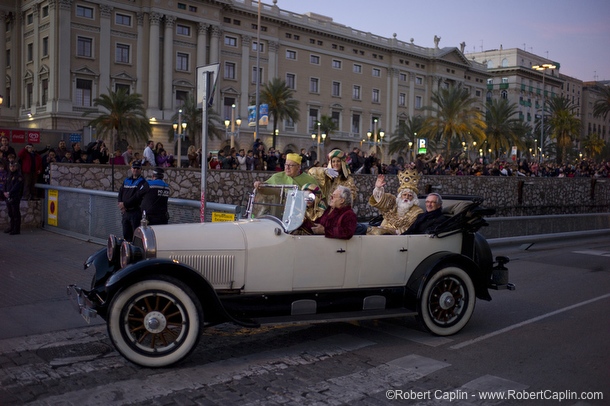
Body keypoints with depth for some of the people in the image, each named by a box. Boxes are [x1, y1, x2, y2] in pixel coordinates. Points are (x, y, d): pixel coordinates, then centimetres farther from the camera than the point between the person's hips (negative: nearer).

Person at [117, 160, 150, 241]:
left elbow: (137, 196, -14)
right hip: (125, 212, 7)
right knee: (126, 235, 12)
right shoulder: (126, 181, 18)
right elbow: (120, 193, 14)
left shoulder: (143, 182, -3)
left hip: (136, 212, -7)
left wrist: (125, 204, -13)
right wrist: (120, 203, -5)